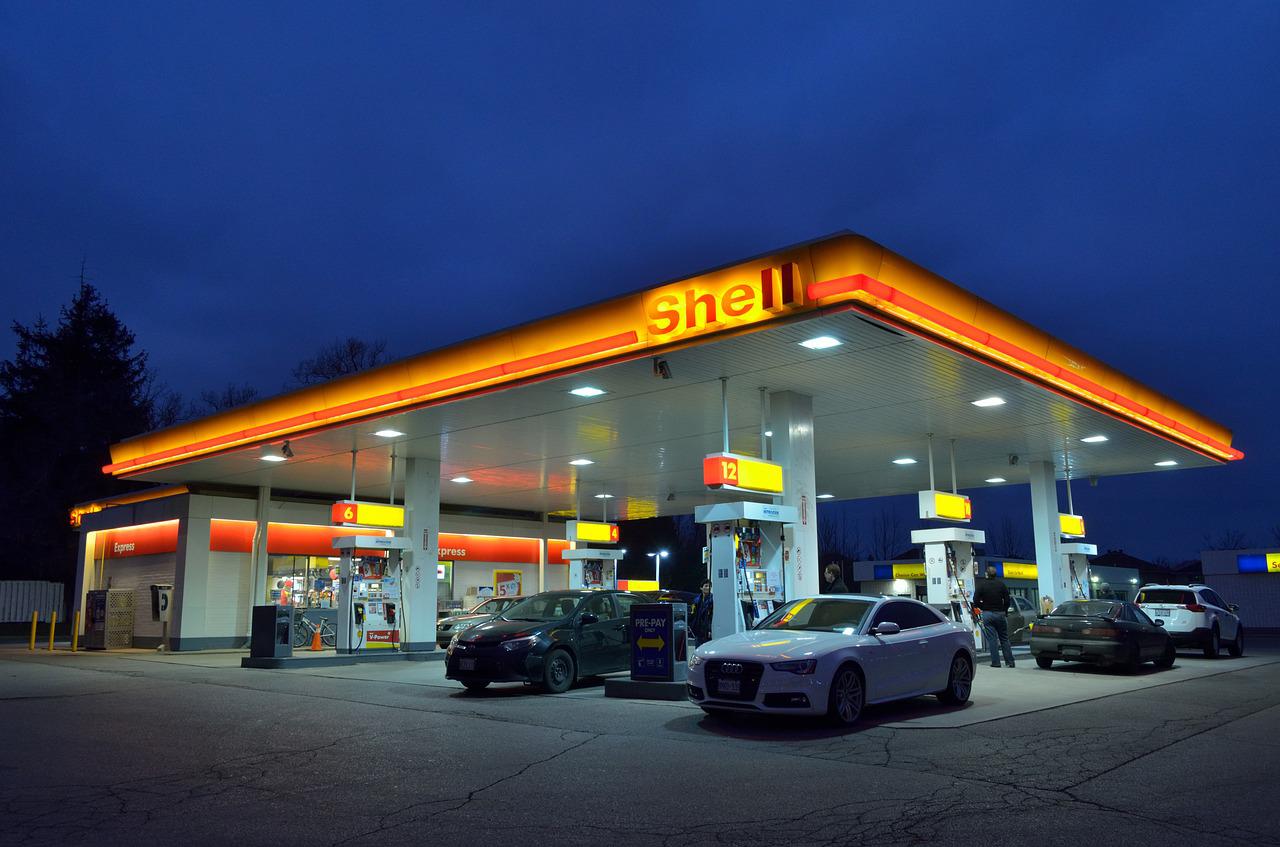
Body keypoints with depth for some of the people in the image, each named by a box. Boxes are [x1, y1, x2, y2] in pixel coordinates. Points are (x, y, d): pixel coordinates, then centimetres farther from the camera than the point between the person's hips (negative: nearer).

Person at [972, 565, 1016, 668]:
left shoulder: (981, 585, -6)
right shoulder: (1001, 584, 1)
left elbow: (976, 601, -9)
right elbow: (1007, 600, 1)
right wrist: (1004, 610, 15)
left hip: (987, 614, -3)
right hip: (1000, 613, 3)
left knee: (992, 639, 0)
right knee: (1004, 638, 11)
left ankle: (996, 662, -2)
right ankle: (1010, 661, 11)